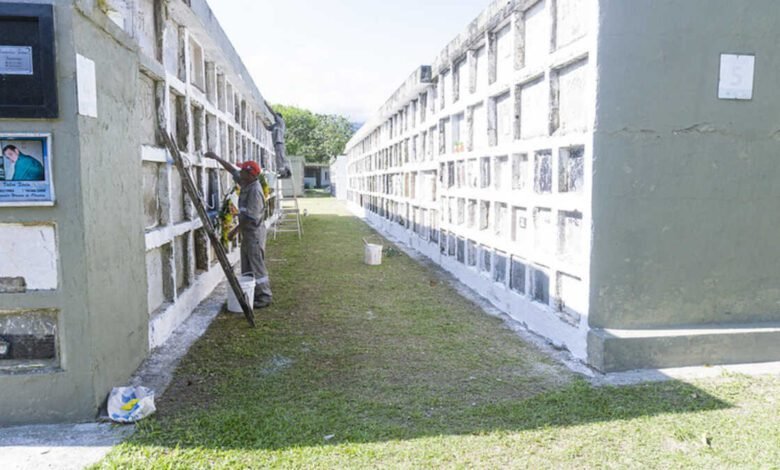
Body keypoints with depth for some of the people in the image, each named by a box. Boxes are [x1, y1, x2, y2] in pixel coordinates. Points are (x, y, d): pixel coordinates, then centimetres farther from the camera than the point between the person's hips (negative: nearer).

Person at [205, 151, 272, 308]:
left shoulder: (255, 190, -23)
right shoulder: (246, 183, 5)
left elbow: (249, 217, -23)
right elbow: (232, 169, 19)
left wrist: (235, 230, -14)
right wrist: (217, 158, 15)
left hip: (254, 232, -10)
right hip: (247, 232, 10)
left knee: (257, 266, -3)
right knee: (247, 266, 16)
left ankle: (264, 297, 5)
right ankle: (252, 295, 25)